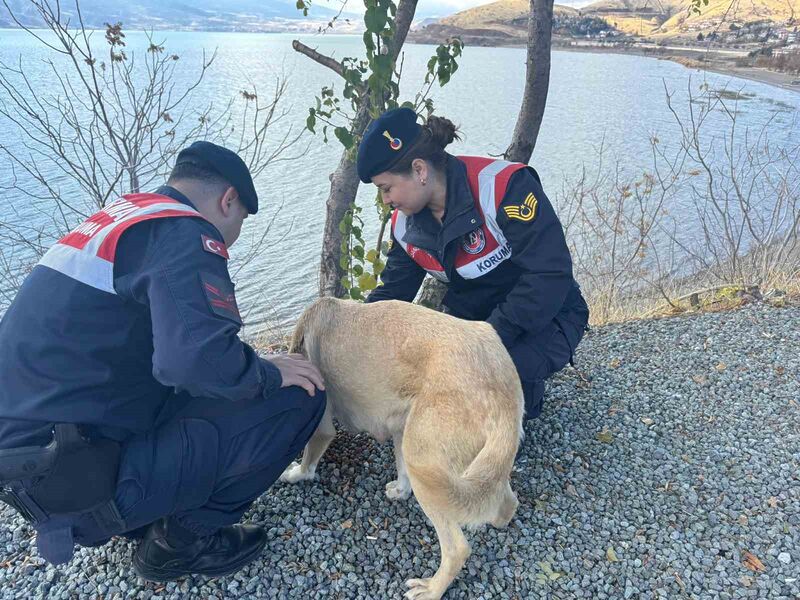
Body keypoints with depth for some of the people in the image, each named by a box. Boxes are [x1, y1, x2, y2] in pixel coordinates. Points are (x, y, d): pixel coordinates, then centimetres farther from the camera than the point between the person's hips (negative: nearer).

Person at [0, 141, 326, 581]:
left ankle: (151, 521, 19)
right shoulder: (186, 232, -15)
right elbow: (201, 360, -31)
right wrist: (270, 375, -11)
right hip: (80, 482, -10)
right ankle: (184, 539, 6)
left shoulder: (120, 215, 14)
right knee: (296, 399, -9)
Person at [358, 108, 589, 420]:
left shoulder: (504, 185, -27)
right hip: (471, 318, 7)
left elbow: (550, 275, -30)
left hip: (544, 320, -6)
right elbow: (392, 292, 6)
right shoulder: (405, 224, -4)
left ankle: (525, 392, 4)